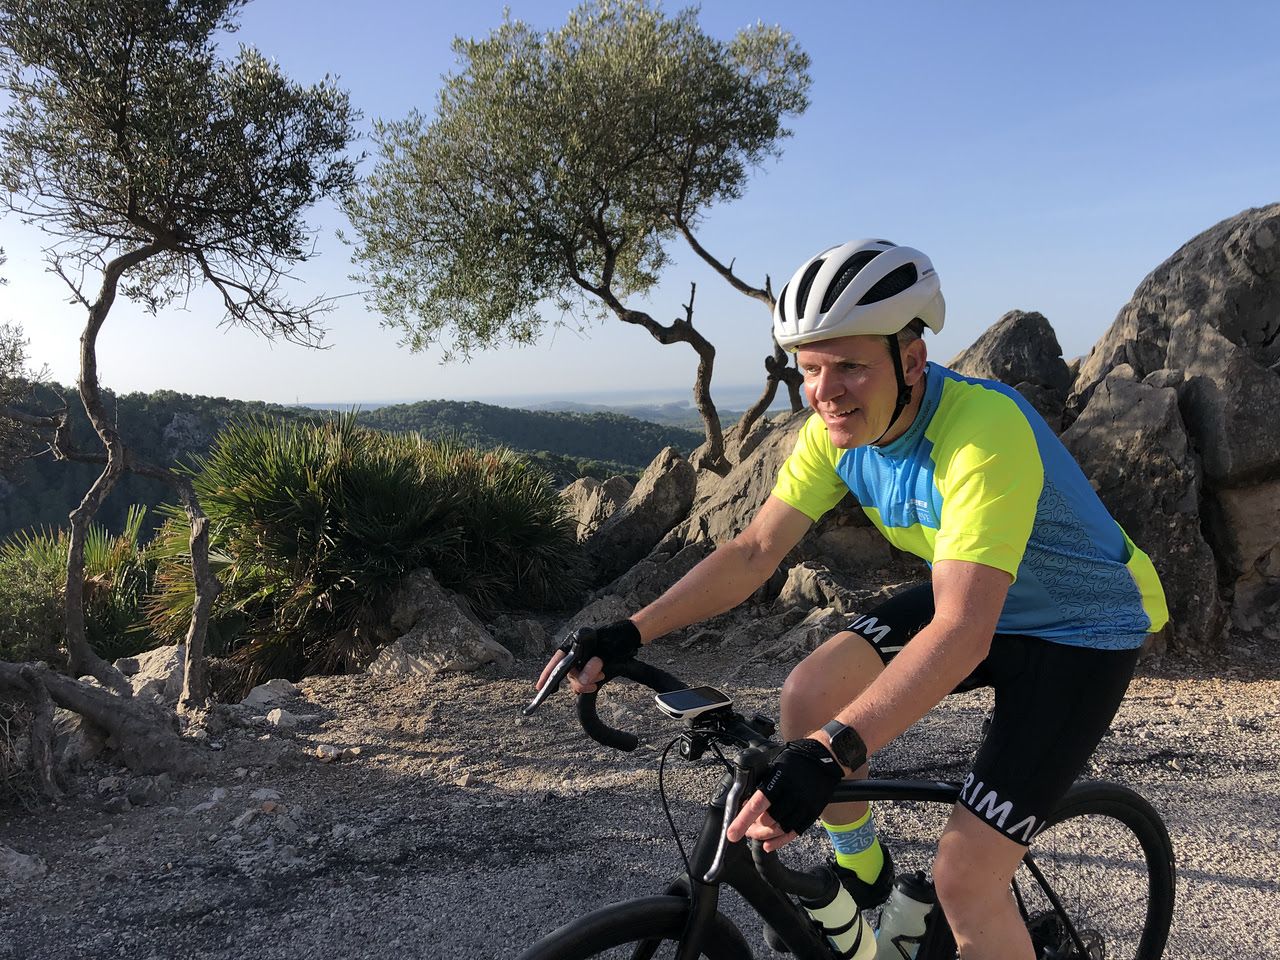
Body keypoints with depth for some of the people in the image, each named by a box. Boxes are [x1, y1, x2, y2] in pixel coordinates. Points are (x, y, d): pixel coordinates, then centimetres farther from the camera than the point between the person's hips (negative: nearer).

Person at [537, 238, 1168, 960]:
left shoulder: (983, 429, -35)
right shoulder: (838, 428, -13)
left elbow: (962, 631, -42)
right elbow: (754, 552, -12)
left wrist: (828, 752, -53)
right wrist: (626, 637, -21)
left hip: (1083, 628, -6)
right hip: (967, 599, 6)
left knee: (965, 877, -14)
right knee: (810, 693, -12)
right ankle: (862, 876, 13)